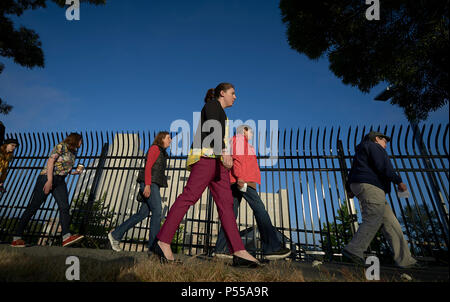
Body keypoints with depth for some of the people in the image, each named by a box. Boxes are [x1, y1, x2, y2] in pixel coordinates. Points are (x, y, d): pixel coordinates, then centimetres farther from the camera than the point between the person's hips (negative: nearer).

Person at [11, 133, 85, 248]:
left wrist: (74, 172, 8)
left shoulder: (73, 153, 18)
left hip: (60, 181, 7)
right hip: (47, 178, -6)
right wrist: (49, 181, -20)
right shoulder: (62, 146, -4)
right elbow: (50, 162, -14)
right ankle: (17, 237, 14)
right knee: (33, 207, 1)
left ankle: (66, 236, -18)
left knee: (64, 207, -10)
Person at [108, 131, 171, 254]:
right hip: (150, 184, -9)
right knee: (157, 212, -11)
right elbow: (148, 166, -13)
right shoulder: (155, 148, -3)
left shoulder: (162, 153, 24)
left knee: (143, 213, 7)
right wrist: (147, 185, -21)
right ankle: (153, 246, -6)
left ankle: (115, 234, 17)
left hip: (153, 185, 9)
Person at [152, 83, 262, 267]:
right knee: (189, 196, -14)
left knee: (225, 202, -6)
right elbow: (214, 126, -14)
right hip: (208, 155, -9)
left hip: (215, 159, 9)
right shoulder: (213, 103, 7)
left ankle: (239, 252, -11)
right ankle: (163, 241, -5)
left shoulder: (219, 114, 34)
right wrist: (224, 151, -30)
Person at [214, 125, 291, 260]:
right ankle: (272, 248, -15)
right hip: (242, 181, -10)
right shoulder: (240, 138, 7)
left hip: (236, 183, 10)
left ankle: (221, 249, 0)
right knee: (260, 209, -13)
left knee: (231, 214, 2)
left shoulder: (242, 143, 36)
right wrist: (240, 177, -23)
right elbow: (237, 157, -11)